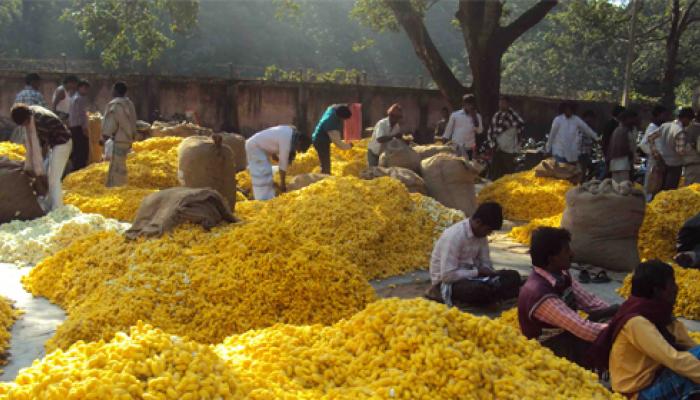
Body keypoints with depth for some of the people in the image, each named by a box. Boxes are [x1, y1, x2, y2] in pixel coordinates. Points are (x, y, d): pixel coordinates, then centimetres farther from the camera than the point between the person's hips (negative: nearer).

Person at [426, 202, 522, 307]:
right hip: (448, 282, -9)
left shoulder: (481, 234, 0)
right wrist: (477, 272, -21)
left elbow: (486, 264, 7)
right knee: (480, 289, -38)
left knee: (513, 276, -5)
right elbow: (447, 275, -27)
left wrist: (492, 274, -16)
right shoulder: (454, 235, -24)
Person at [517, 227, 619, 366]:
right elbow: (584, 330, -31)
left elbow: (591, 303, 3)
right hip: (554, 352, -9)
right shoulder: (539, 294, -31)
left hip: (568, 334, 9)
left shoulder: (562, 276, -3)